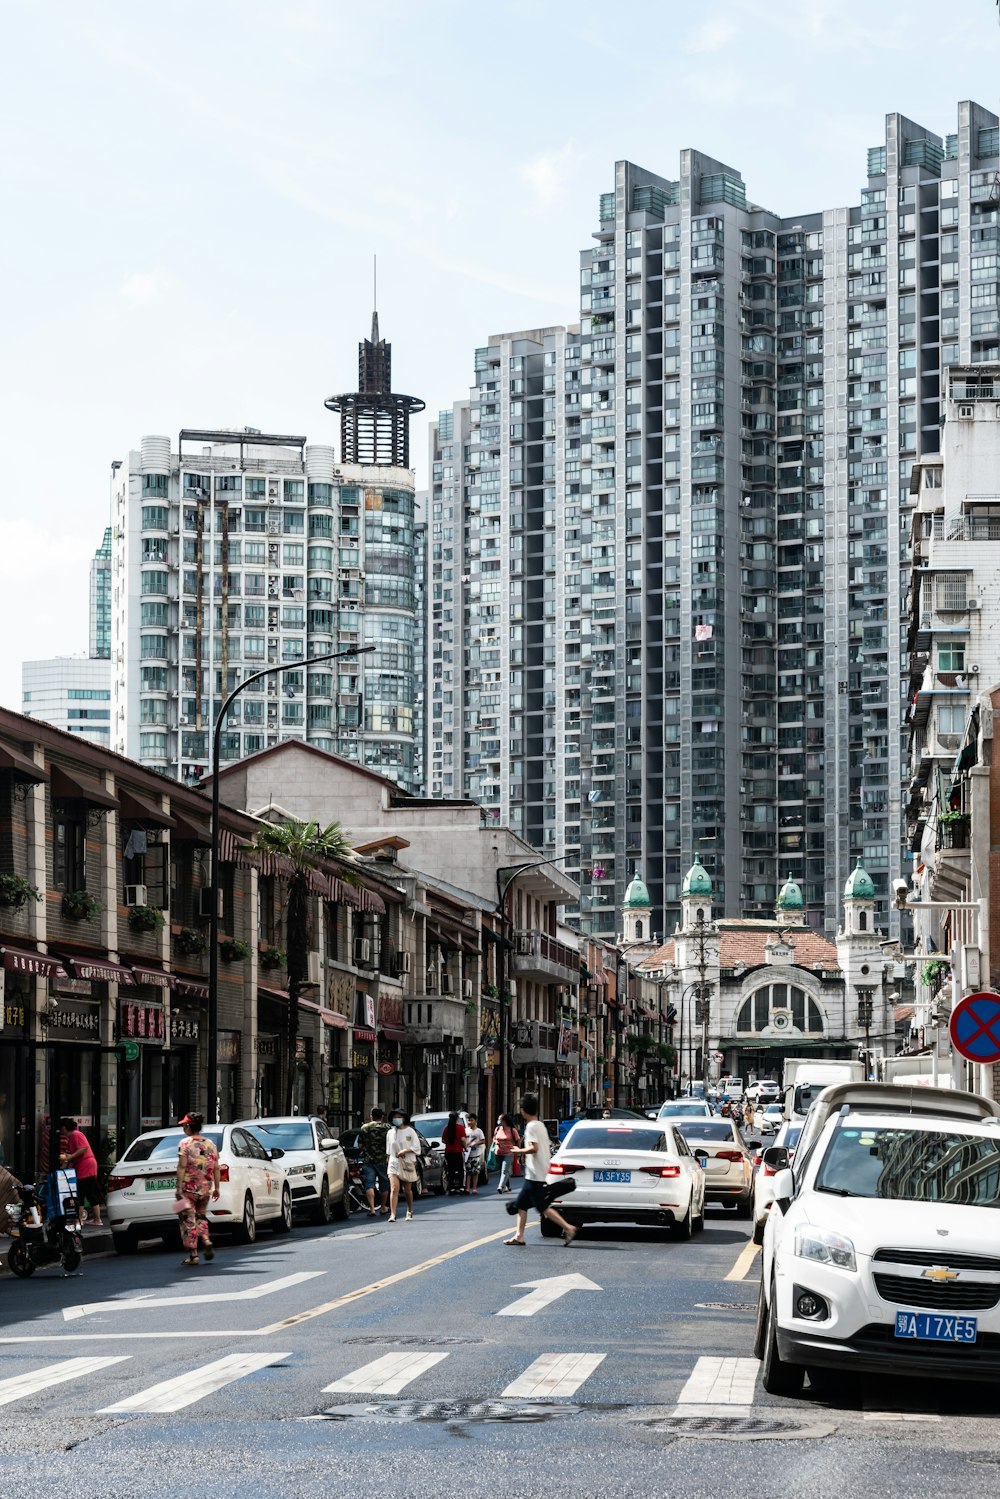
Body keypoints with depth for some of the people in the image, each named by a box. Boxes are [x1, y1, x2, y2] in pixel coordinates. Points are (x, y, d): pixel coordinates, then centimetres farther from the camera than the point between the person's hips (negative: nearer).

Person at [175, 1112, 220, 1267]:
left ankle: (193, 1255, -2)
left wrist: (179, 1187, -14)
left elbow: (182, 1166, -14)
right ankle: (207, 1243, 0)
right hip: (206, 1188, 6)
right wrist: (216, 1187, 13)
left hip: (189, 1187, -5)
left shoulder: (185, 1143, -8)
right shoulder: (210, 1144, 8)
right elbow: (216, 1168, 8)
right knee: (200, 1217, 22)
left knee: (188, 1220, 1)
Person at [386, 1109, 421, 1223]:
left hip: (408, 1163, -1)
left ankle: (410, 1211, 33)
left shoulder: (410, 1132, -1)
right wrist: (390, 1158, 11)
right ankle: (392, 1214, -22)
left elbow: (416, 1147, -4)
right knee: (394, 1189, -15)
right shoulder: (390, 1133, 7)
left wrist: (404, 1151, -15)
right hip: (394, 1163, 1)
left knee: (407, 1190, 11)